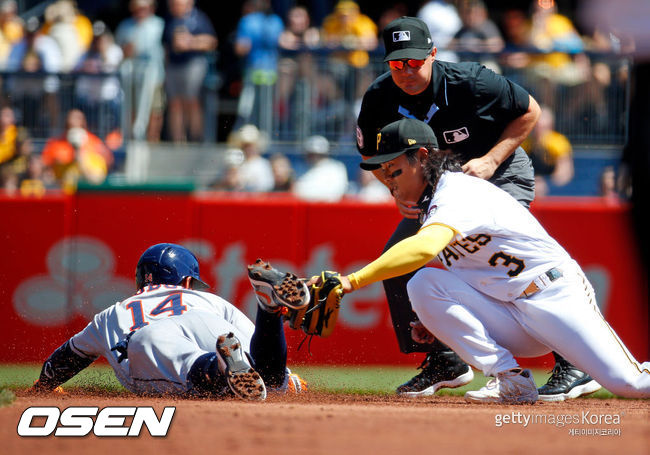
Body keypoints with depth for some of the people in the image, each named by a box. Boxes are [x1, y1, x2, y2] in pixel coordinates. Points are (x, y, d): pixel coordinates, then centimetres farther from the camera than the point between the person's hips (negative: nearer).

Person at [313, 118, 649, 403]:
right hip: (512, 322, 8)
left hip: (556, 293, -8)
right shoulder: (436, 205, 12)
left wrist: (354, 281, -43)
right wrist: (439, 321, 0)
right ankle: (510, 380, -14)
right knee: (423, 283, -14)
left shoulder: (458, 190, -16)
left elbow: (424, 248, -37)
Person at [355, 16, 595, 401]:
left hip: (503, 175, -6)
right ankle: (444, 363, 12)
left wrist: (491, 160, -22)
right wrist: (398, 189, -15)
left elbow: (530, 111, -13)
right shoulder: (380, 99, -15)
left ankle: (574, 364, -23)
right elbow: (372, 154, 3)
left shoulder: (471, 83, -28)